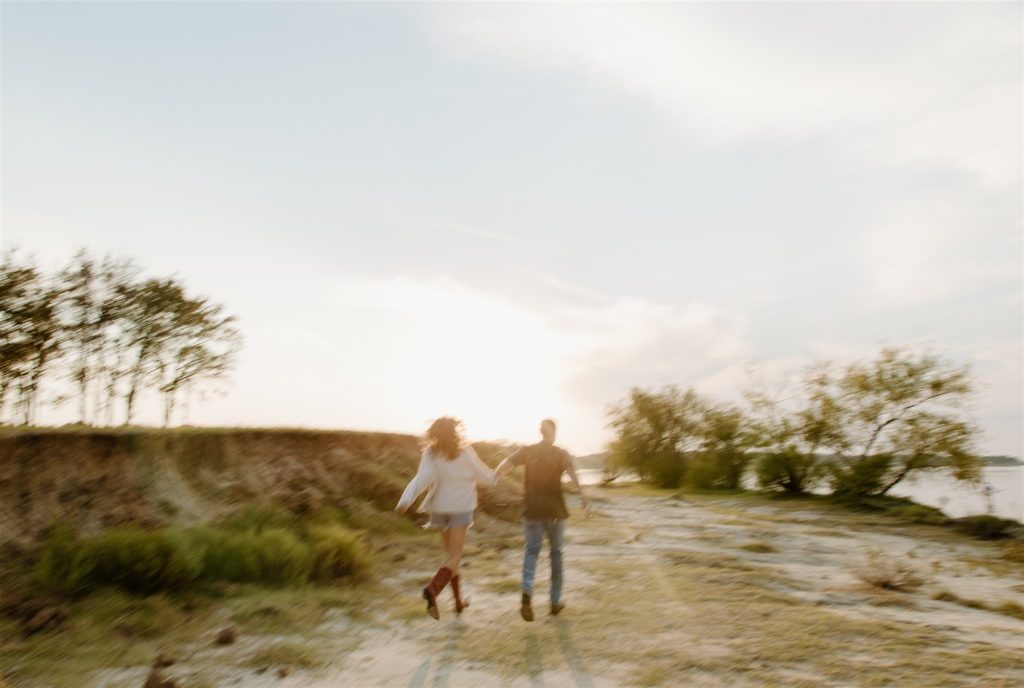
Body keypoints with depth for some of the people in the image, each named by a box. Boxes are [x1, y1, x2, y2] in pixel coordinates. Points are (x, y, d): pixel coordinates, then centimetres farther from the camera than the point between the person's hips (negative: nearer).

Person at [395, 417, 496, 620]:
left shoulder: (431, 453, -7)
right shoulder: (465, 452, -12)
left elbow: (421, 479, -21)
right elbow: (484, 476, -2)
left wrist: (406, 500, -27)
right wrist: (495, 475, 19)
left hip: (439, 507, 4)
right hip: (460, 507, -4)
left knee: (450, 553, 19)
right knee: (454, 556, -3)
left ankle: (459, 600, 28)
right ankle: (433, 589, -30)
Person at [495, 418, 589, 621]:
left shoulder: (528, 451, 1)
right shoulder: (561, 454, -2)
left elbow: (505, 465, -11)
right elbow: (572, 473, -19)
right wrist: (584, 498, -23)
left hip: (533, 509, 1)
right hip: (555, 510, 0)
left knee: (531, 550, 8)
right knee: (556, 552, 14)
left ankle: (527, 591, -18)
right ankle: (555, 601, 20)